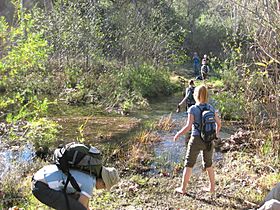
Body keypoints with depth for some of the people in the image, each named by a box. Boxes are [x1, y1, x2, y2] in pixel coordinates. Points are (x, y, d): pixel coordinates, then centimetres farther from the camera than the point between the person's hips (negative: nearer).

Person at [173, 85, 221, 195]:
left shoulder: (193, 109, -13)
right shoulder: (211, 108, -1)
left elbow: (188, 126, -17)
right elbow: (218, 123, 6)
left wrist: (178, 134, -3)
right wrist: (217, 132, 26)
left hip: (196, 140, -4)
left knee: (189, 164, 9)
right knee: (208, 164, 21)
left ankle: (183, 188, 15)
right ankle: (212, 187, 26)